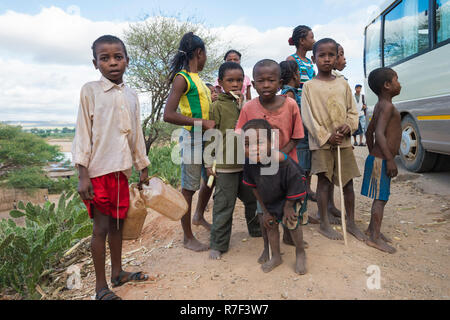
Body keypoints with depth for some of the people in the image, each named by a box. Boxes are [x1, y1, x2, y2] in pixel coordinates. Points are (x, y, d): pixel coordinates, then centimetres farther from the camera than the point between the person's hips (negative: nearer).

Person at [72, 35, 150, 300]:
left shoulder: (132, 96, 11)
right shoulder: (90, 91, -3)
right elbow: (83, 133, -7)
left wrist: (143, 168, 17)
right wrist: (83, 175, -12)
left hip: (122, 169, 5)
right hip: (99, 170, -5)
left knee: (118, 223, 15)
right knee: (101, 227, 2)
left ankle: (118, 273, 32)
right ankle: (101, 287, 16)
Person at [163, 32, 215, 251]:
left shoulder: (197, 78, 15)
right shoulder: (182, 78, -12)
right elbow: (169, 115, -23)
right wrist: (202, 122, -25)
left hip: (207, 139, 9)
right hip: (192, 139, -9)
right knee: (189, 188, 1)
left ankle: (199, 216, 44)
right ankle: (188, 238, 15)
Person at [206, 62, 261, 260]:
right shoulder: (218, 106, -5)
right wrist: (209, 163, -7)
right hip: (225, 165, -5)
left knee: (252, 199, 20)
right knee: (224, 204, 1)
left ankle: (256, 230, 42)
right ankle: (218, 244, 15)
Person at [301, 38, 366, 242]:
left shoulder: (343, 84, 11)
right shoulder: (309, 86, -1)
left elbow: (352, 110, 13)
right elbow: (308, 117, -7)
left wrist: (349, 126, -8)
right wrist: (326, 137, -13)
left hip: (343, 141, 4)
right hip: (321, 142, -4)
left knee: (348, 181, 9)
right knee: (324, 181, 1)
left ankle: (351, 223, 23)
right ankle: (324, 224, 14)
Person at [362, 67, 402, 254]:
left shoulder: (380, 106, 15)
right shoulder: (387, 106, -15)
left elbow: (369, 132, 22)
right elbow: (379, 133, -27)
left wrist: (373, 154, 26)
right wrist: (390, 159, -26)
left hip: (377, 157, 10)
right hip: (382, 159, -10)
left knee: (380, 197, 17)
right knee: (381, 198, -5)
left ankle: (372, 228, 30)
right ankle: (375, 238, 2)